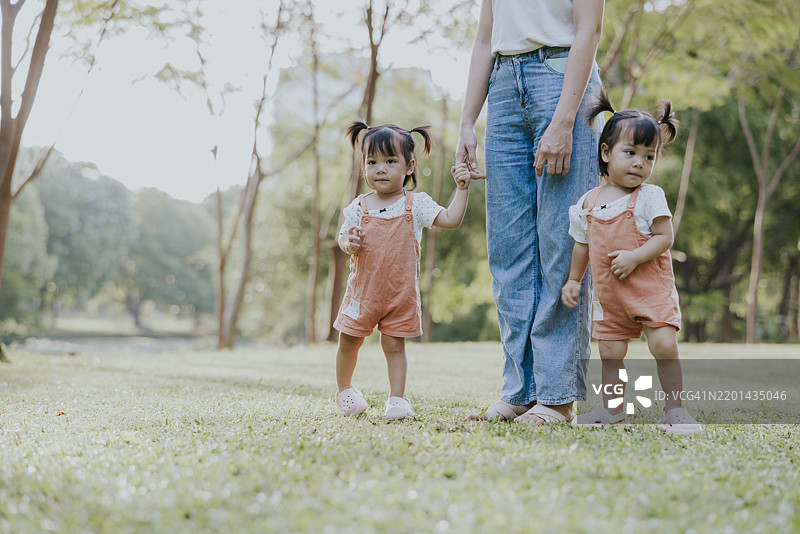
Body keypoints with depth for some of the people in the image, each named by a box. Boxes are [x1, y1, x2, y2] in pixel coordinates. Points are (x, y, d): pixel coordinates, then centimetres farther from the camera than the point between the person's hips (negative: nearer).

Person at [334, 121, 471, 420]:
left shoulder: (415, 205, -5)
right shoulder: (359, 207, -1)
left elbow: (451, 220, -10)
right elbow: (343, 235, 8)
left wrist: (462, 188, -18)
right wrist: (348, 243, -14)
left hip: (401, 292, -2)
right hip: (363, 289, 2)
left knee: (394, 345, 2)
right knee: (349, 341, 10)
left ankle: (397, 398, 13)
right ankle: (344, 389, 32)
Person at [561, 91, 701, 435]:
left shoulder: (650, 196, -7)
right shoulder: (589, 202, 6)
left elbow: (664, 237, -11)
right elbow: (583, 244, 17)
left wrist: (634, 257, -23)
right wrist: (573, 280, 18)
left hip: (651, 287, -4)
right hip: (608, 292, 4)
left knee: (664, 345, -12)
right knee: (610, 351, 7)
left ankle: (674, 409, 0)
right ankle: (612, 408, 21)